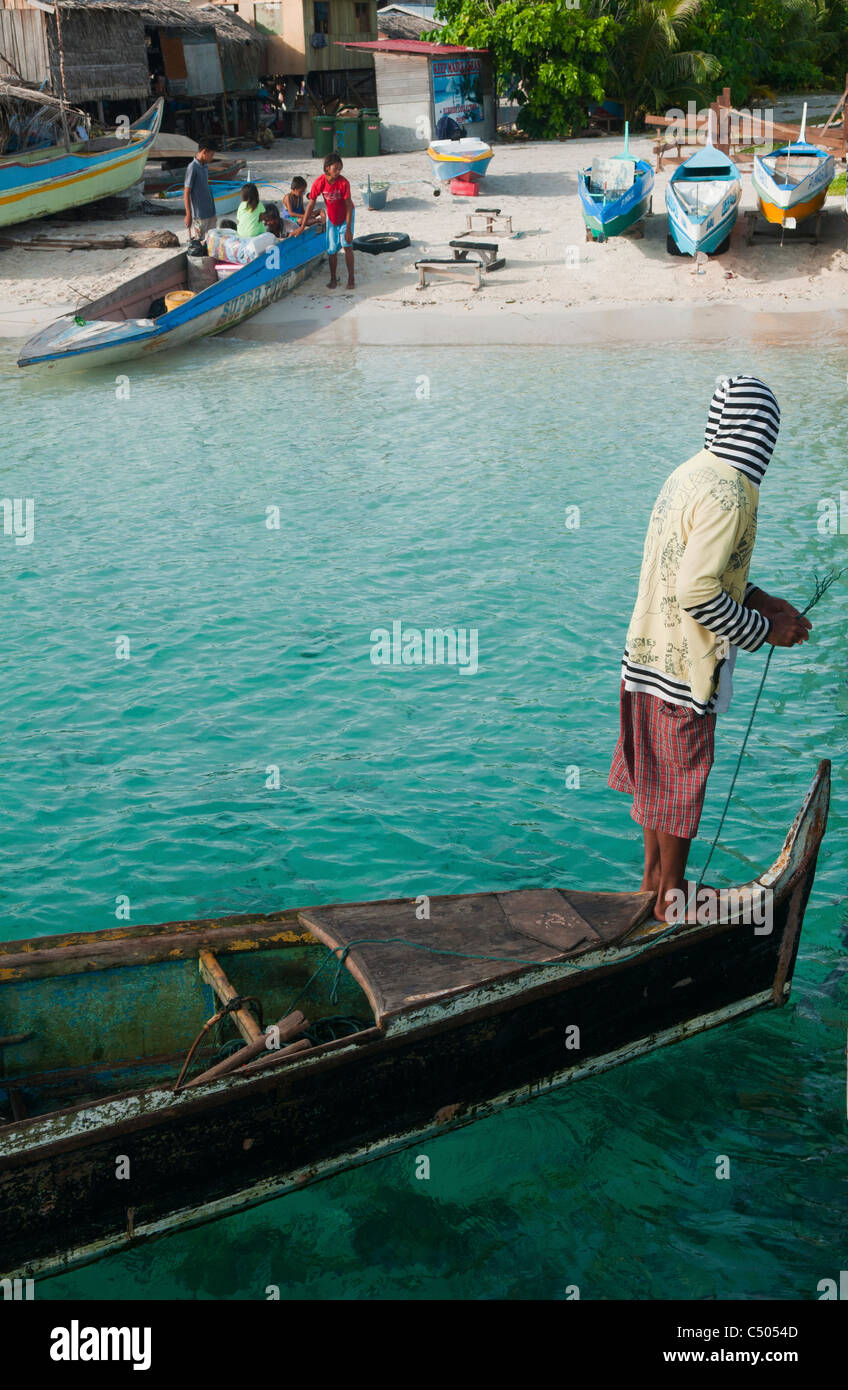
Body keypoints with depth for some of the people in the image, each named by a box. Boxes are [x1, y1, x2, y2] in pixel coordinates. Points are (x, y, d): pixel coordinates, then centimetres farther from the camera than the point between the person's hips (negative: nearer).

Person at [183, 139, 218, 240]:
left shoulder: (205, 166, 11)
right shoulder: (192, 168, -15)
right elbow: (186, 193, -15)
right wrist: (188, 215, -17)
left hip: (210, 213, 8)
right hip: (198, 215, -8)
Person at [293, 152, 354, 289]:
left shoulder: (343, 183, -26)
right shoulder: (319, 183, -21)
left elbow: (349, 206, -23)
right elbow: (311, 204, -15)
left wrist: (348, 229, -26)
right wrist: (302, 226, -14)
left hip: (346, 216, -2)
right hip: (331, 217, 2)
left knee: (347, 245, -13)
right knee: (332, 250, 4)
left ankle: (351, 278, -4)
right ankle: (333, 279, 20)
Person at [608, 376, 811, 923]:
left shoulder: (690, 474, 7)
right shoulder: (728, 494, -22)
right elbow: (697, 592, -26)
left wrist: (758, 599, 10)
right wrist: (762, 630, -14)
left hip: (650, 649, 9)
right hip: (686, 663, -9)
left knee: (659, 769, 19)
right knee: (681, 775, 5)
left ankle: (655, 875, 34)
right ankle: (672, 896, 19)